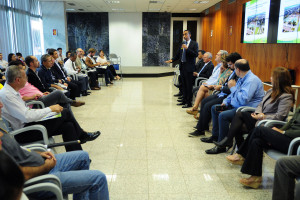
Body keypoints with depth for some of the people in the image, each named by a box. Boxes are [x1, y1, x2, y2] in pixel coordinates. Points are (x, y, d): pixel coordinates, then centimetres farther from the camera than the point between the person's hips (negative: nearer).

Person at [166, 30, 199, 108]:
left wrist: (187, 48, -21)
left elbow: (196, 54, -14)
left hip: (189, 67, -6)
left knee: (189, 85, -4)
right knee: (184, 85, 13)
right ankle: (184, 100, 22)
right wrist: (172, 60, 0)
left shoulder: (194, 44, -3)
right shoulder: (182, 44, 14)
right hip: (182, 66, 6)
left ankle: (189, 102, 2)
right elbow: (178, 55, 16)